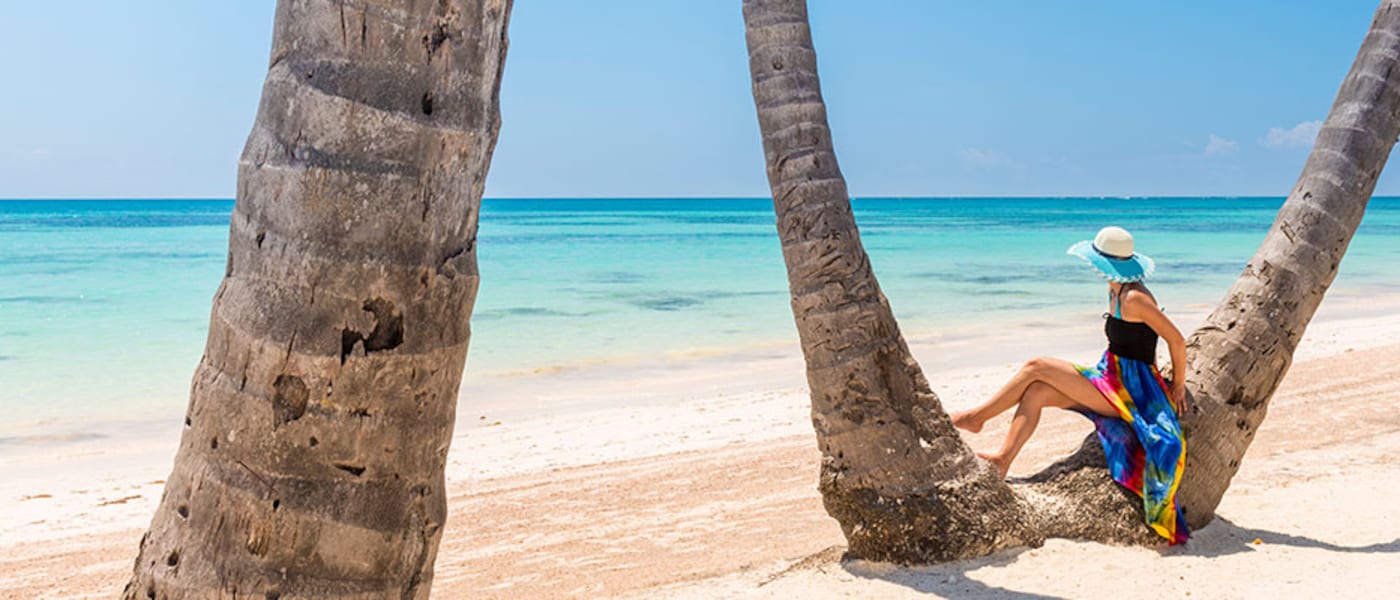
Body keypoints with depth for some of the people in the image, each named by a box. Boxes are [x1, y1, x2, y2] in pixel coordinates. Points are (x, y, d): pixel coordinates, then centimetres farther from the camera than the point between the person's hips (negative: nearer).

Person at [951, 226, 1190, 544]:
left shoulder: (1134, 298, -20)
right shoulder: (1117, 291, 11)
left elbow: (1177, 340, -18)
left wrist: (1178, 386, -7)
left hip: (1127, 389, -9)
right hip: (1111, 382, 9)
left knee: (1037, 367, -11)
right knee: (1035, 392, -4)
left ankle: (977, 417, 1)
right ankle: (1003, 459, -7)